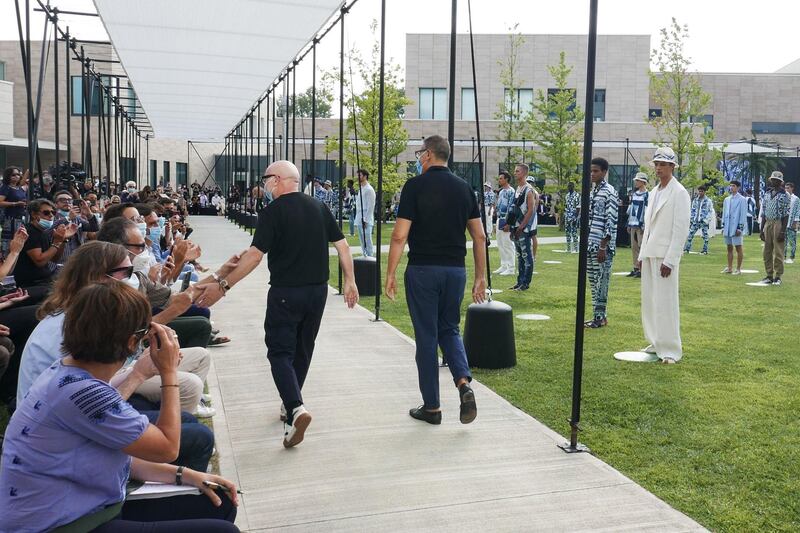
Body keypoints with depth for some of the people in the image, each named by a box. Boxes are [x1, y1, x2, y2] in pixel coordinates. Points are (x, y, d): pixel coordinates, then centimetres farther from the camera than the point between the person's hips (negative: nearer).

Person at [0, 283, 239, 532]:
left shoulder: (69, 372, 2)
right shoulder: (82, 393, -27)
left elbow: (116, 455, 10)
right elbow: (167, 447, -15)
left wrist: (185, 475, 3)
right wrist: (168, 372, -8)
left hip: (87, 509, 9)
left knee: (219, 505, 9)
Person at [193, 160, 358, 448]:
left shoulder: (273, 211, -11)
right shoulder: (319, 207, 5)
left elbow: (255, 255, -18)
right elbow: (342, 245, 5)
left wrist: (222, 285, -15)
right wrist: (350, 281, 12)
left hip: (285, 292, -6)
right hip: (318, 290, 6)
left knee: (280, 352, 1)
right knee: (303, 350, 18)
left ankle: (296, 408, -18)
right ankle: (291, 405, 30)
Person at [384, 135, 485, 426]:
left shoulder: (415, 186, -8)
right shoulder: (464, 187, 7)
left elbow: (400, 236, -12)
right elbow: (480, 236, 7)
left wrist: (390, 274, -4)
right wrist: (480, 276, 13)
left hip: (423, 270, -4)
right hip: (456, 270, 4)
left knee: (426, 336, 5)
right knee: (449, 329, 19)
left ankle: (431, 407, 13)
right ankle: (464, 383, -4)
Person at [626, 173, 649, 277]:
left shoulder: (647, 195, -9)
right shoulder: (634, 195, 16)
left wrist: (645, 226, -17)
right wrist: (629, 224, 18)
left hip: (641, 226, -8)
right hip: (633, 225, 8)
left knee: (642, 247, -6)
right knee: (634, 247, 9)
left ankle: (643, 270, -1)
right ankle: (635, 268, 16)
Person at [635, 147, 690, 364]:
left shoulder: (679, 193, -7)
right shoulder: (654, 192, 16)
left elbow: (681, 228, -13)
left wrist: (669, 260, -17)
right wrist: (642, 254, 14)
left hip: (665, 255, -8)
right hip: (649, 253, 8)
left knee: (666, 302, -6)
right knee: (649, 301, 10)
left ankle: (670, 349, 1)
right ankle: (656, 343, 19)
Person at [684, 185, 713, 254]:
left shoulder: (708, 201, -1)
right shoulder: (695, 200, 11)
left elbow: (709, 211, -3)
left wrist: (706, 220, -11)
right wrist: (691, 219, 9)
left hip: (703, 221, -4)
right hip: (695, 221, 4)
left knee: (705, 236, 1)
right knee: (690, 234, 0)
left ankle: (705, 250, 6)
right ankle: (687, 249, 4)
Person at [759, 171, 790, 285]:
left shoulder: (784, 195, -3)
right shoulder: (766, 194, 14)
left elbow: (786, 214, -7)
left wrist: (783, 231, -14)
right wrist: (762, 230, 11)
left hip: (778, 223, -6)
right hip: (767, 223, 6)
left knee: (778, 252, -3)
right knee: (767, 252, 8)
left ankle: (778, 277, 3)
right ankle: (769, 276, 15)